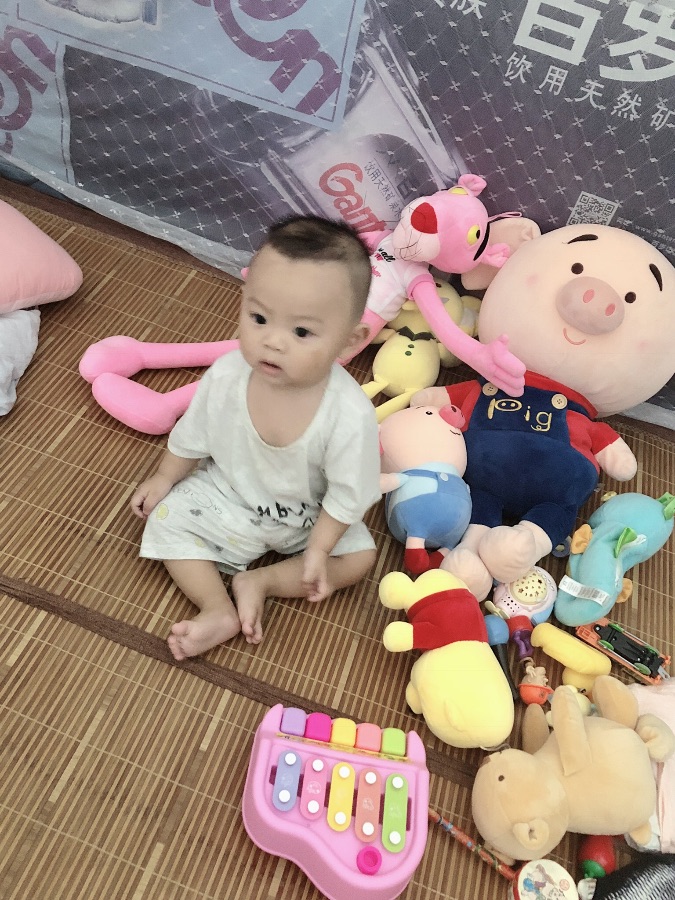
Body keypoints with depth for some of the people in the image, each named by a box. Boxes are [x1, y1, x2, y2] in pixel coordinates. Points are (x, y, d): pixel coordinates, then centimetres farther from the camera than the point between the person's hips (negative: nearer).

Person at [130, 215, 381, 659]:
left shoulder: (351, 415, -36)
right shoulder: (226, 375, -27)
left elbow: (347, 493, -20)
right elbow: (192, 435, -6)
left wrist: (319, 548, -13)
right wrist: (166, 478, 7)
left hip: (307, 516, -1)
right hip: (228, 492, 2)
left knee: (359, 555, -9)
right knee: (167, 517, -9)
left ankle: (259, 582, -4)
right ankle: (219, 610, -7)